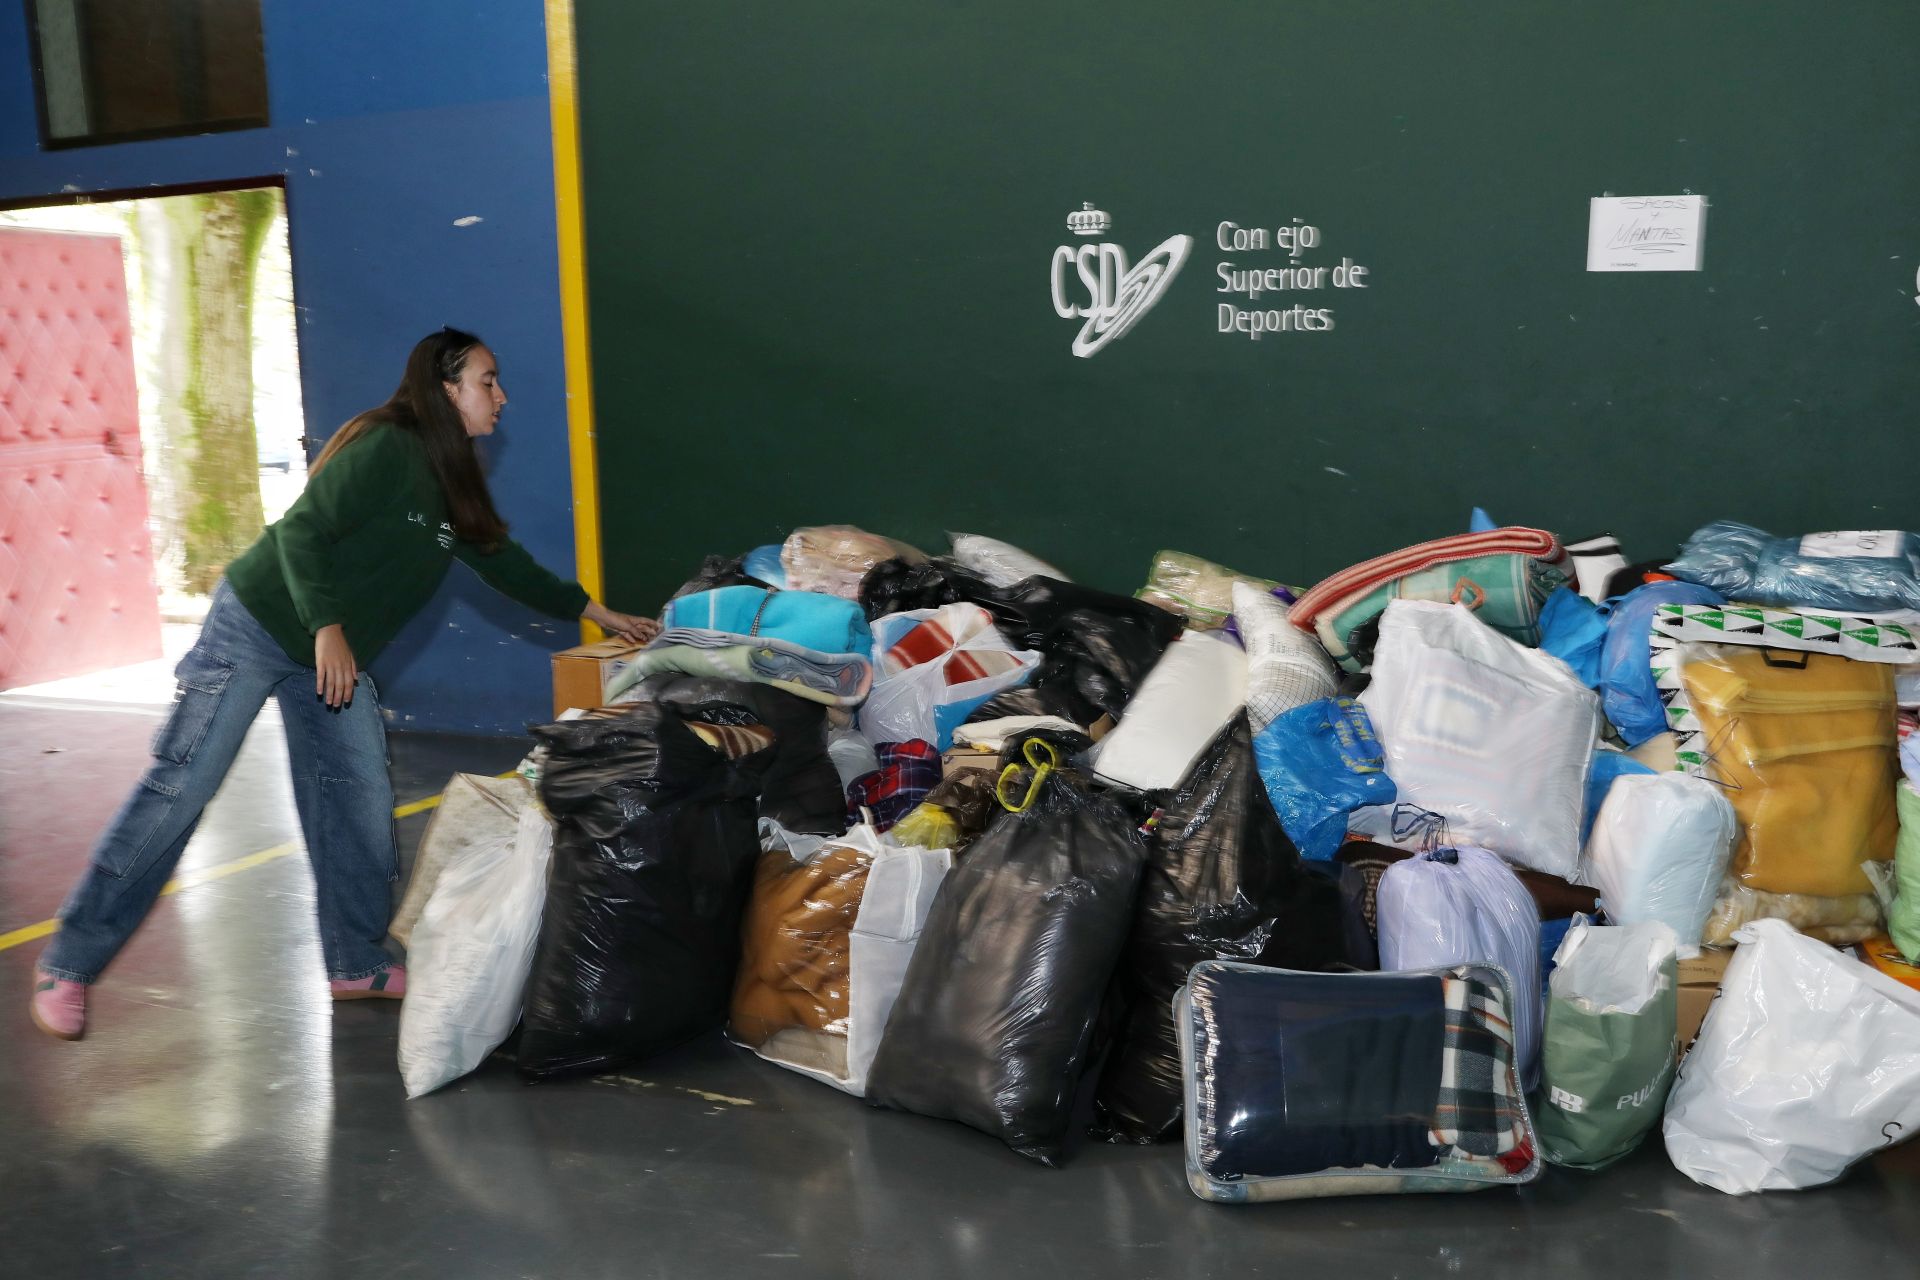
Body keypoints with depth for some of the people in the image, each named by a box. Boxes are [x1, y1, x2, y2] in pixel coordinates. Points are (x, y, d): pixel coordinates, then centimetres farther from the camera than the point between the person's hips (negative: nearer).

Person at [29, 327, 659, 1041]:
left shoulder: (452, 483, 10)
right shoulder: (385, 448, -17)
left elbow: (501, 561, 19)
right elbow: (302, 530, -23)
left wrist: (596, 613, 22)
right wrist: (328, 627, -30)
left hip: (336, 658, 9)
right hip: (256, 627, -8)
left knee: (360, 801, 4)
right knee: (179, 789, -6)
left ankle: (357, 964, 16)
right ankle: (69, 963, 4)